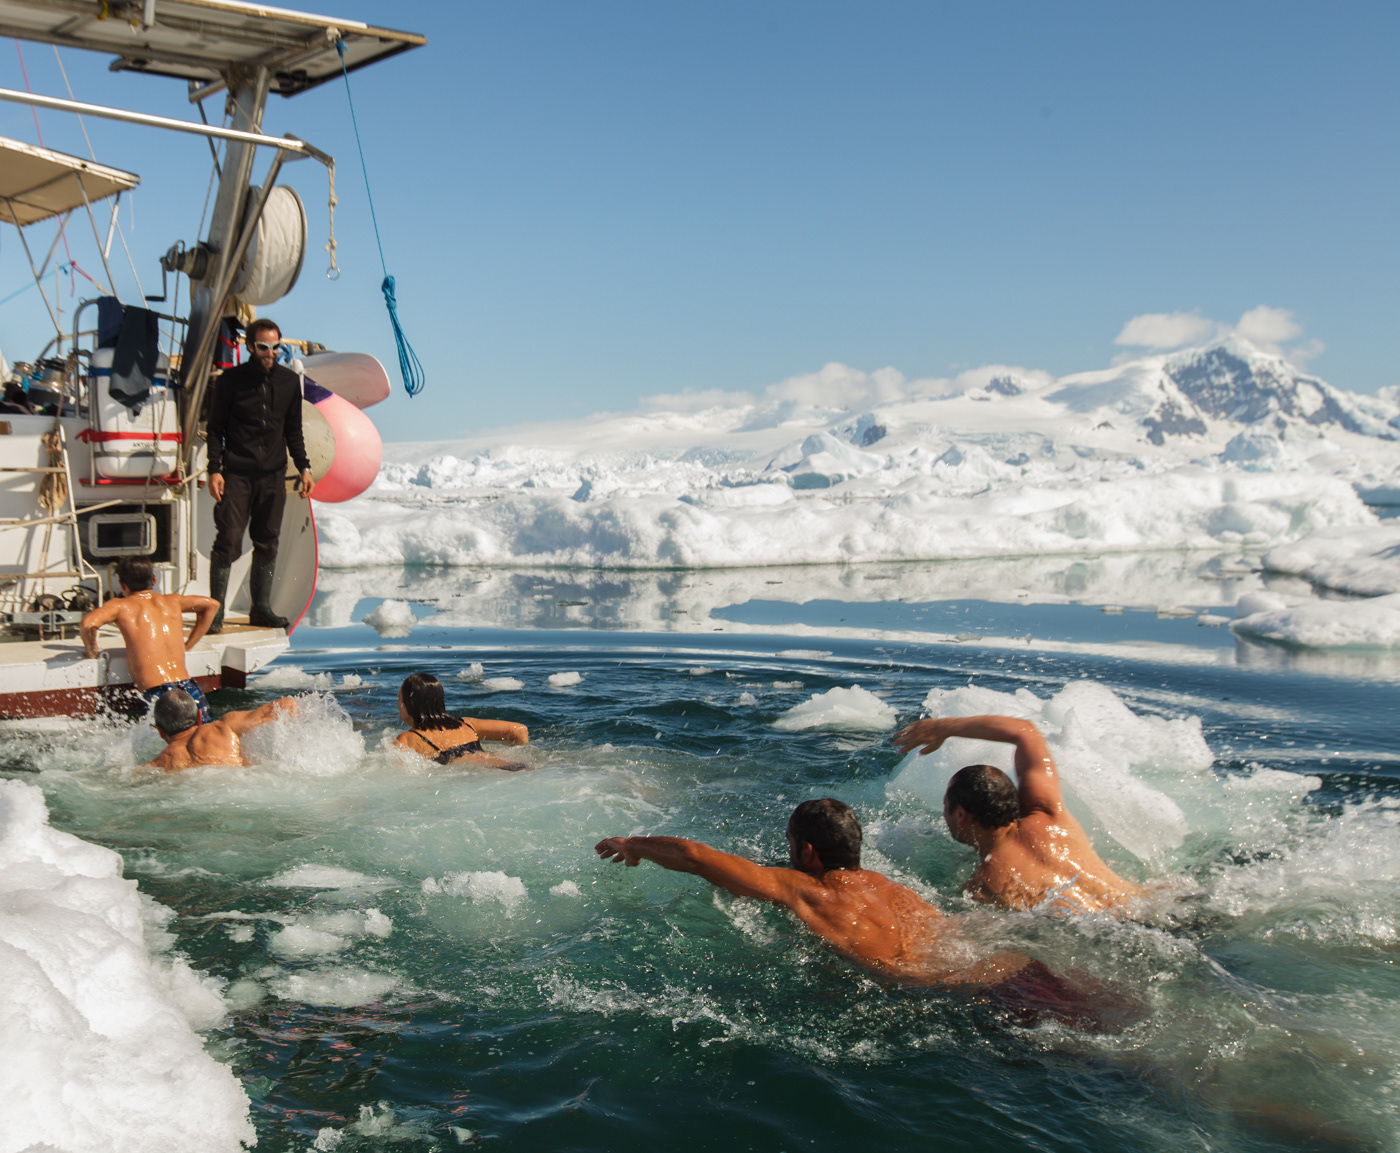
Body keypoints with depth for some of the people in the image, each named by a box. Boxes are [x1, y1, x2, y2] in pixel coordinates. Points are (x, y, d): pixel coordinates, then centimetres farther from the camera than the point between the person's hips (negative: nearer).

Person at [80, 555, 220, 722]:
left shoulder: (121, 606, 7)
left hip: (156, 694, -4)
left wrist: (92, 653, 9)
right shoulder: (171, 601, 20)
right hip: (189, 689, 4)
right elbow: (212, 604, 32)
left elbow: (87, 623, -10)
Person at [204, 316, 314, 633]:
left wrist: (304, 468, 8)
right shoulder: (230, 381, 0)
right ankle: (216, 610, -1)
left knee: (267, 543, 6)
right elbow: (214, 428, 1)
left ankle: (261, 608, 15)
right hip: (237, 475, -3)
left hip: (273, 476, 4)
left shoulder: (289, 381, 10)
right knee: (228, 541, -8)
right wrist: (214, 470, -8)